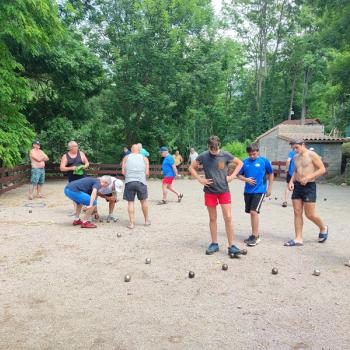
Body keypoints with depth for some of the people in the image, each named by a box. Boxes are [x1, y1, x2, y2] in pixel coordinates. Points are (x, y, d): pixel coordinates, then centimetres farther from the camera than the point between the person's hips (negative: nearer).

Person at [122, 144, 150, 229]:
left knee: (130, 202, 6)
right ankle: (146, 221, 26)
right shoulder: (144, 158, 10)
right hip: (141, 182, 0)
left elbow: (123, 172, 5)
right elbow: (147, 173, 3)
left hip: (129, 182, 0)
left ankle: (131, 223, 4)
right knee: (143, 201, 14)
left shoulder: (126, 158, 11)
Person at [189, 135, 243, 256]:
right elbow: (191, 168, 6)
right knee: (212, 219, 9)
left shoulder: (225, 155, -7)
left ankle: (231, 246, 3)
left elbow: (240, 163, 8)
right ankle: (214, 244, 21)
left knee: (228, 217, -4)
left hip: (224, 191, -1)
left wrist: (232, 176, -3)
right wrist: (200, 179, -5)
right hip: (210, 191, 1)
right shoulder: (203, 156, -6)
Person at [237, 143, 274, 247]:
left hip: (259, 191, -5)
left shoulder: (264, 161, -5)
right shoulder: (245, 162, 2)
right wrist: (246, 179, -11)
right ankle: (255, 234, 27)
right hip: (247, 191, 5)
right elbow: (239, 175, 9)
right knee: (251, 213, 13)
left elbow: (271, 174, 6)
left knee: (254, 212, -13)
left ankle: (255, 237, -2)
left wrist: (269, 188, 4)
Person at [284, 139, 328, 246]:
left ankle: (323, 228, 27)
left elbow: (322, 169, -11)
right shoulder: (296, 157, 12)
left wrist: (308, 177, -20)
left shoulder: (312, 155, -9)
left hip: (309, 186, -6)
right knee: (297, 213, 3)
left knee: (310, 215, -2)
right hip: (297, 186, 7)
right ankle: (298, 239, 8)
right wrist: (291, 181, 5)